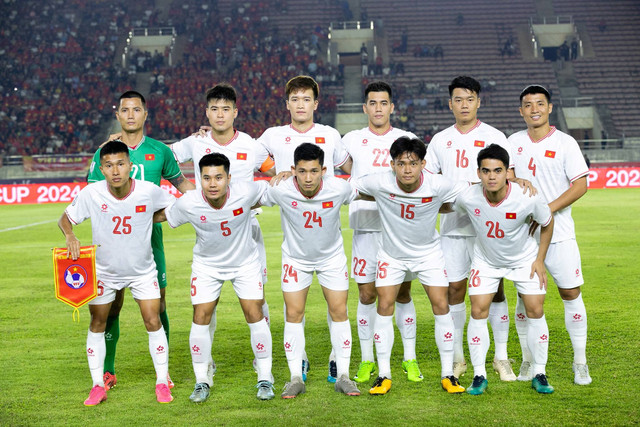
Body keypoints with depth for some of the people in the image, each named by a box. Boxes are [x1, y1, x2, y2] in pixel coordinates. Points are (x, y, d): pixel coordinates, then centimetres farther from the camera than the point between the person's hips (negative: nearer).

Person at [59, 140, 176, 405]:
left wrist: (149, 220, -14)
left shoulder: (149, 191, -20)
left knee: (153, 322, -6)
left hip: (142, 271, -1)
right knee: (97, 325, 5)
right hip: (104, 271, 1)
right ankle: (98, 386, 19)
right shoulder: (91, 194, -20)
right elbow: (66, 218, -8)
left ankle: (162, 383, 11)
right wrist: (70, 235, -27)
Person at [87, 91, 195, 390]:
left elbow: (180, 182, 19)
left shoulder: (159, 151, 6)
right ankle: (108, 371, 14)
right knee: (112, 303, 2)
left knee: (157, 301, 0)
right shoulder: (105, 152, 5)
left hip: (150, 234, 0)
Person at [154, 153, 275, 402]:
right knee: (201, 317, -6)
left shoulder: (245, 192, -27)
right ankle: (202, 381, 11)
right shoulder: (188, 204, -26)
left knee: (254, 314, -6)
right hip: (207, 264, 0)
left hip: (245, 262, 0)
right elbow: (162, 216, -6)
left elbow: (270, 189, -4)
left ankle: (265, 379, 7)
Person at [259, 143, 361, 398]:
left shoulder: (339, 189, -26)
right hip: (295, 257, 0)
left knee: (339, 312, -1)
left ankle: (343, 376, 10)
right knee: (293, 314, -4)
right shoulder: (281, 191, -27)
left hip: (332, 256, 1)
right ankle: (296, 377, 7)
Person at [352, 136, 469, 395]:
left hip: (428, 252, 0)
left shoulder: (438, 186, -24)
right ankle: (384, 375, 5)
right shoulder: (380, 184, -24)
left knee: (441, 306, -7)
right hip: (392, 253, 0)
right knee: (385, 306, -7)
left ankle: (448, 374, 5)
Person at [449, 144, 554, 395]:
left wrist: (540, 260, -6)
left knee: (536, 311, -4)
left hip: (524, 258, 0)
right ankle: (479, 376, 4)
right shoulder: (467, 199, -28)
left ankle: (539, 375, 11)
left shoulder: (528, 199, -30)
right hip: (485, 259, 1)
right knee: (478, 311, -8)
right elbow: (451, 208, -1)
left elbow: (547, 223, -9)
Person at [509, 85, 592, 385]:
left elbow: (580, 185, -8)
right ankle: (528, 360, 15)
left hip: (559, 234, -3)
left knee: (571, 293, -1)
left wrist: (548, 209, -17)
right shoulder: (514, 142, 8)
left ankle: (580, 363, 9)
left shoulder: (565, 143, -3)